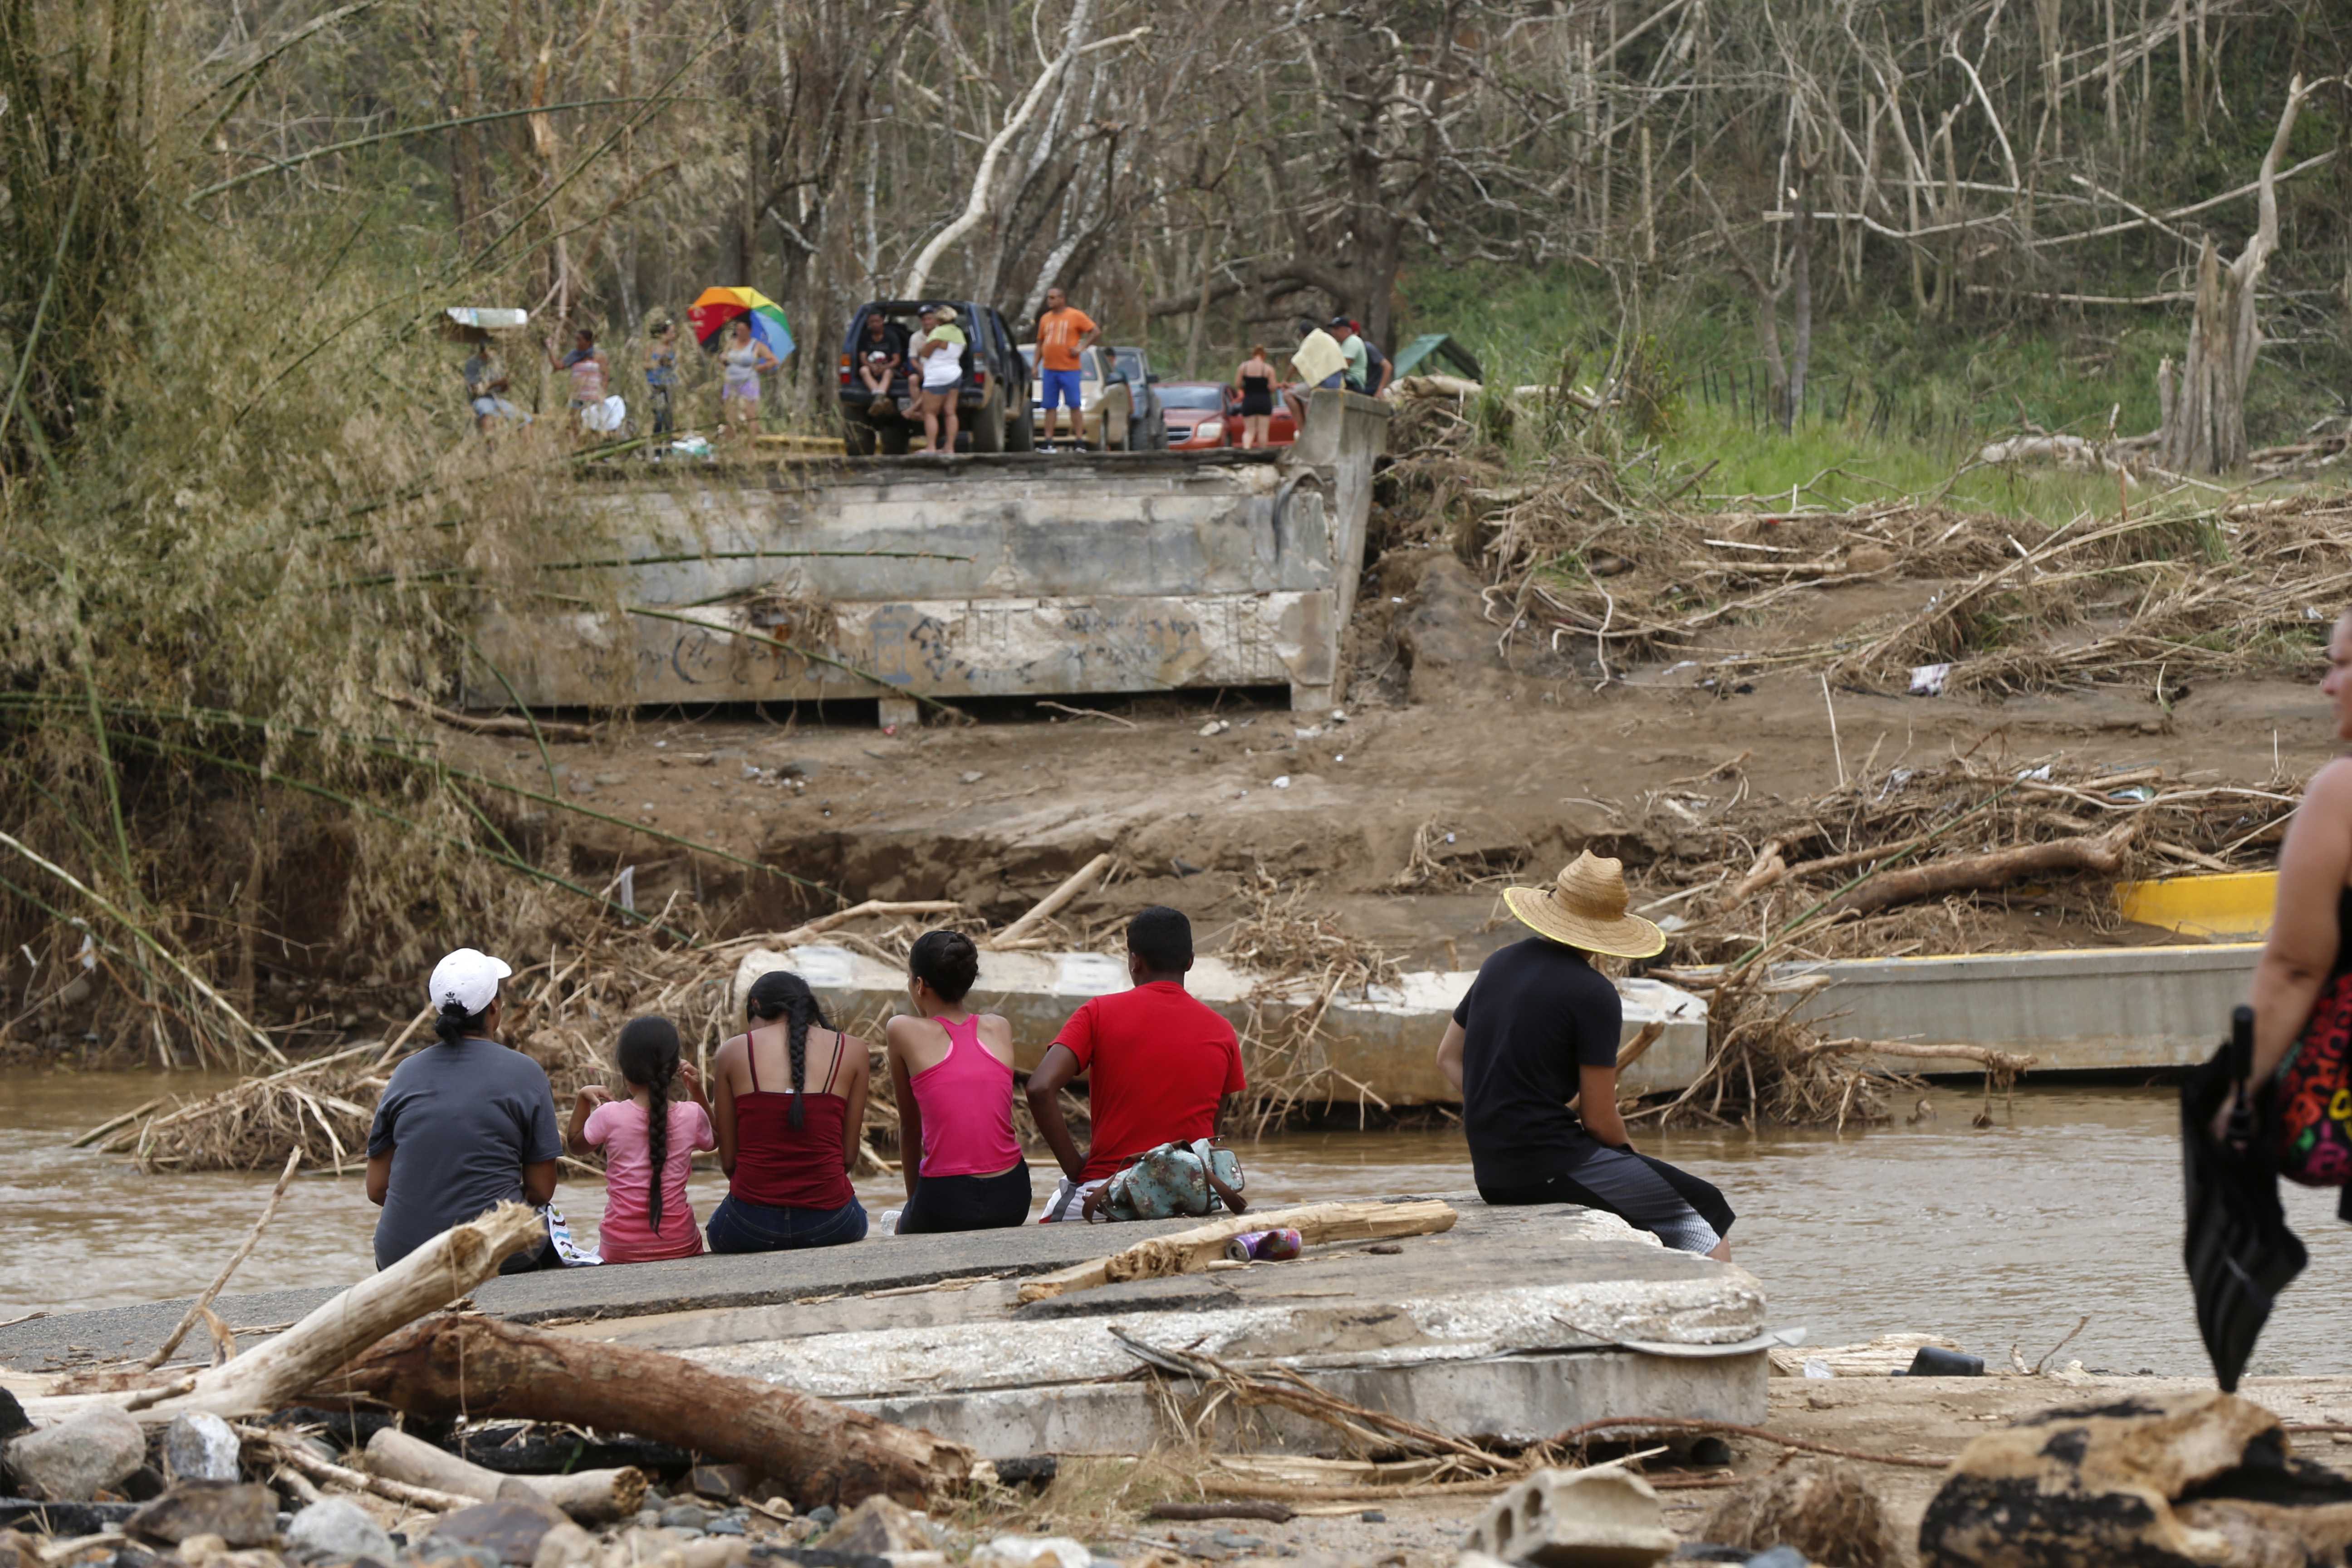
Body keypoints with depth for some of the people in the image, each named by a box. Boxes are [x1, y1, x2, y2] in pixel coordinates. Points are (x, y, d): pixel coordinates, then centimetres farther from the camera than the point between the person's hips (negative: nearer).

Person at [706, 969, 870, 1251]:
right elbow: (848, 1157, 5)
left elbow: (729, 1161, 4)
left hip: (750, 1228, -1)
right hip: (829, 1225, 1)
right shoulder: (852, 1050, 5)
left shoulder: (734, 1051, 3)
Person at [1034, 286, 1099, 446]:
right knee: (1050, 407, 3)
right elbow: (1040, 343, 18)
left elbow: (1096, 332, -1)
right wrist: (1036, 366, 11)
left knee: (1074, 406, -4)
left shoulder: (1076, 316, -1)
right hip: (1049, 370, 4)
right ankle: (1048, 440, 4)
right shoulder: (1045, 319, 14)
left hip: (1069, 369, -4)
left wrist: (1082, 347, -10)